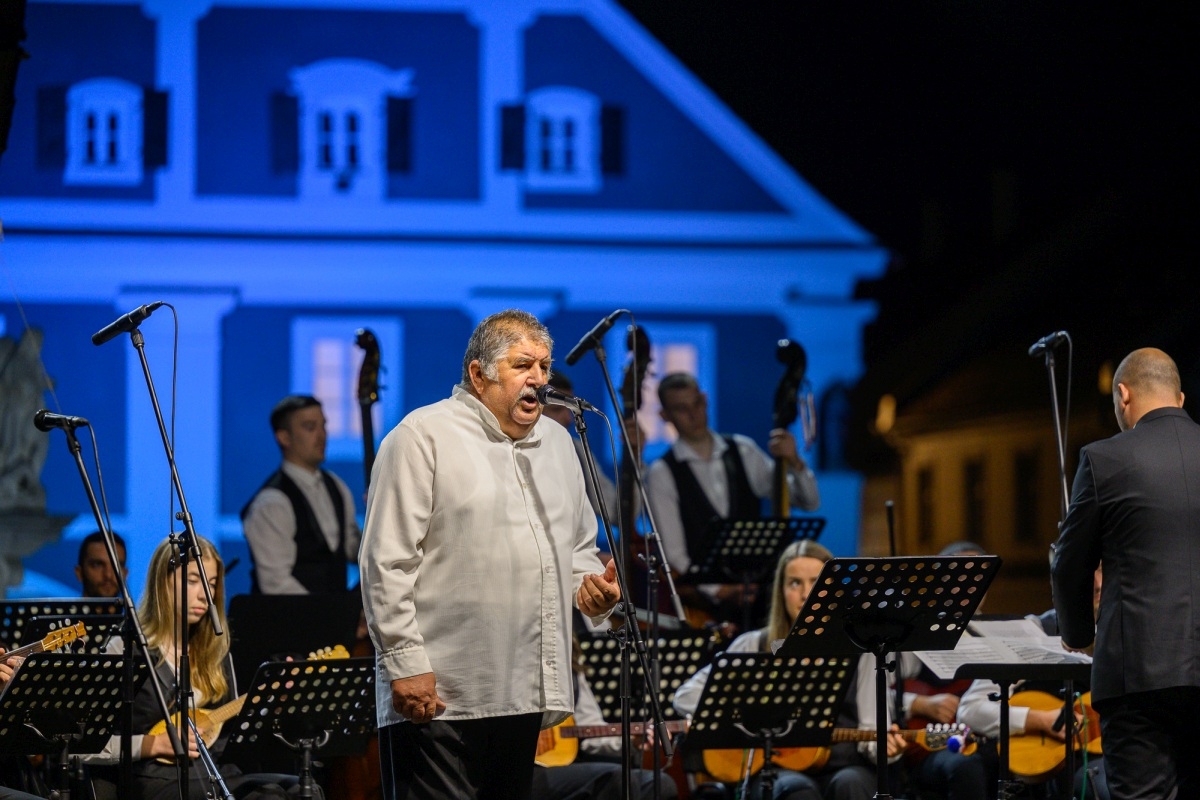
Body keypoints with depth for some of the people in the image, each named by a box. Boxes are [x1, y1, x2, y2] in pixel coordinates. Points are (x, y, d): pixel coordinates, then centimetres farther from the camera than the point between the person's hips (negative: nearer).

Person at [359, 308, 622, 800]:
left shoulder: (556, 442, 18)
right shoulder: (423, 437, -6)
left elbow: (580, 547, 28)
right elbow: (387, 563, -11)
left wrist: (590, 585, 5)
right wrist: (405, 662, -16)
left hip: (527, 697, 7)